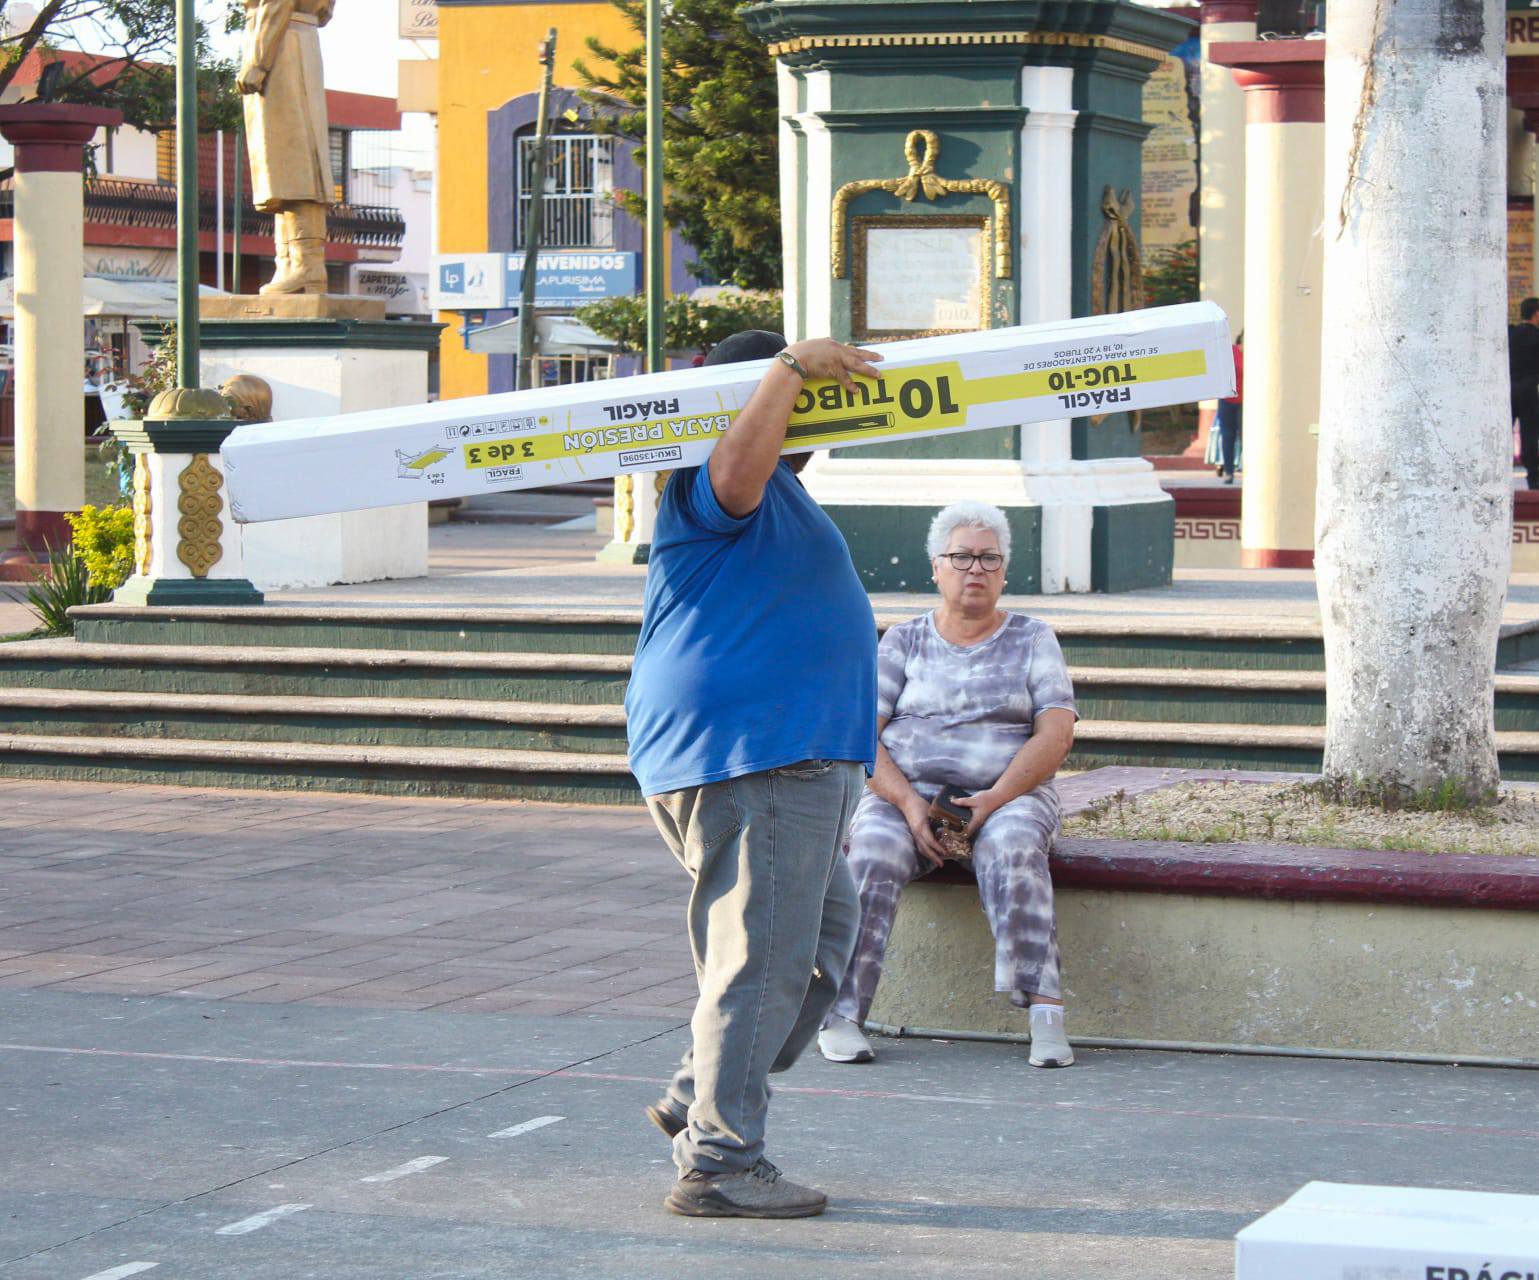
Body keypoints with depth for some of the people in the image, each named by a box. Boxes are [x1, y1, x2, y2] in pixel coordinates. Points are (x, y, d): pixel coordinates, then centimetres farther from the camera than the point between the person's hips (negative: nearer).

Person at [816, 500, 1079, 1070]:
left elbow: (1056, 733, -1)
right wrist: (908, 804, -15)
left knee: (1012, 847, -36)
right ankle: (839, 1014, -34)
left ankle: (1046, 1014, -42)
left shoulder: (1033, 639, 12)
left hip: (1009, 794, -1)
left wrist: (993, 801, -16)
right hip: (905, 793, 1)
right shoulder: (903, 641, 13)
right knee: (872, 855, -32)